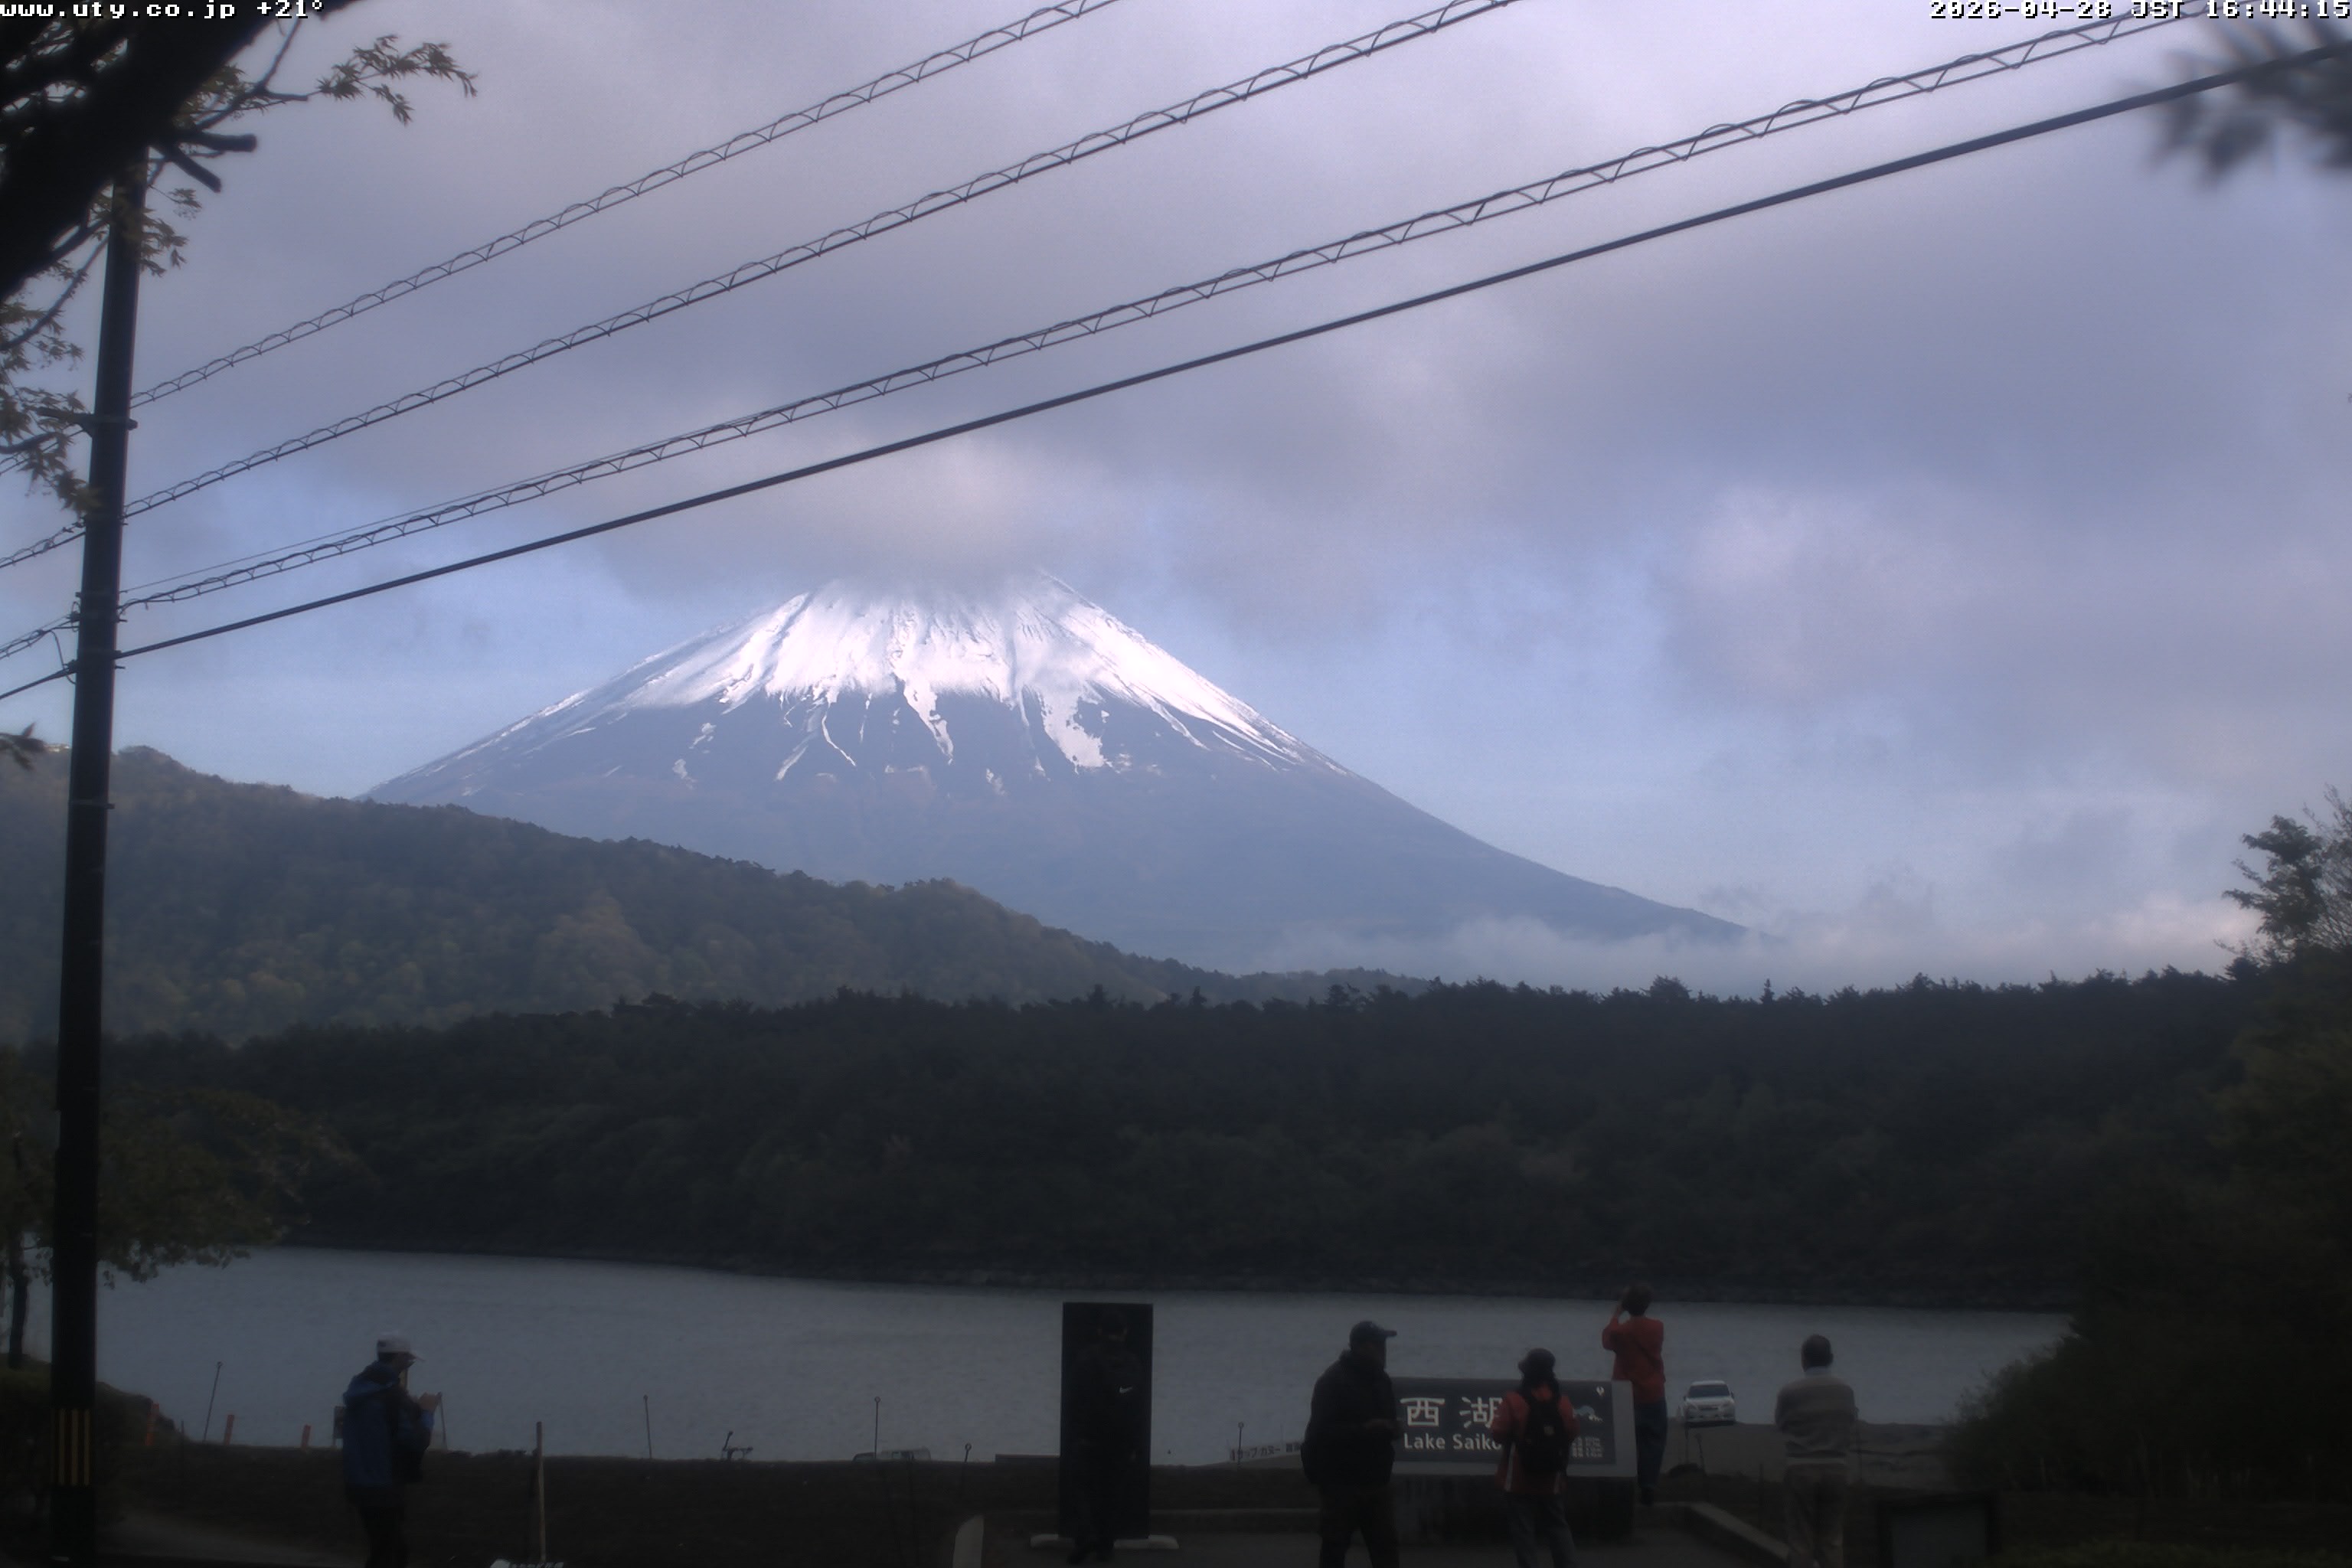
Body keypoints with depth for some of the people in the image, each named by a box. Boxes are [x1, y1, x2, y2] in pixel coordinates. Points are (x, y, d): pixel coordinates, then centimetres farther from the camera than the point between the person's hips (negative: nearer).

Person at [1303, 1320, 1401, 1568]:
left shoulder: (1381, 1380, 12)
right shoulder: (1333, 1381, -11)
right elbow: (1321, 1431, -19)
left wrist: (1392, 1429, -1)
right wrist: (1363, 1429, -28)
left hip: (1375, 1481, 6)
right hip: (1342, 1482, -6)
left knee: (1386, 1548, 3)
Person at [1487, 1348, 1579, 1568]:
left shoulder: (1513, 1400, -15)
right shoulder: (1561, 1401, -3)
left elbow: (1498, 1434, -14)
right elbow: (1571, 1434, 4)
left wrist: (1489, 1428, 8)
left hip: (1520, 1479, -3)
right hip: (1552, 1479, 3)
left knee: (1523, 1528, 4)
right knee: (1557, 1525, 13)